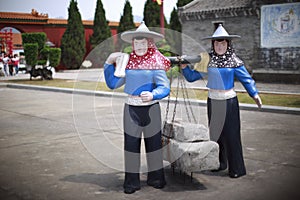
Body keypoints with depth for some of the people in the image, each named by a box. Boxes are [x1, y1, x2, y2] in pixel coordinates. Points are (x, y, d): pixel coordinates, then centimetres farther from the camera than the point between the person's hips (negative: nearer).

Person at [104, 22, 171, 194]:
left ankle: (156, 177, 23)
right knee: (131, 143, 4)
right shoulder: (127, 61, 6)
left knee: (154, 141, 8)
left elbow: (164, 87, -14)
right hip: (131, 108, 3)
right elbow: (113, 83, 10)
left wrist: (152, 95, -33)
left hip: (151, 108, -3)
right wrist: (109, 63, 2)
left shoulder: (156, 63, -5)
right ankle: (132, 181, 14)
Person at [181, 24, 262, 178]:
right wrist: (184, 67, -9)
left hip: (229, 101, -4)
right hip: (212, 101, 4)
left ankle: (237, 168, 8)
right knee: (215, 133, 12)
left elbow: (246, 78, -5)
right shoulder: (208, 60, 3)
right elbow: (192, 76, 8)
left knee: (231, 134, -2)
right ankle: (220, 163, 28)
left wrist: (254, 94, -18)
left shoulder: (234, 61, -7)